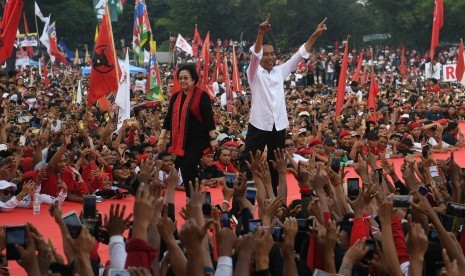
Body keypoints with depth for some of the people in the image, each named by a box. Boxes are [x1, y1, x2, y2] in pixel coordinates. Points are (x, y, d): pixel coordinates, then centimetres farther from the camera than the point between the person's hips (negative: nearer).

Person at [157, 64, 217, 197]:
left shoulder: (202, 96, -6)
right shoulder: (176, 96, 10)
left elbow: (208, 118, -9)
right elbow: (169, 118, 12)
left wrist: (213, 139, -12)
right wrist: (162, 137, 7)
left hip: (198, 139, -6)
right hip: (180, 140, 6)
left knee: (187, 167, -17)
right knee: (185, 168, 6)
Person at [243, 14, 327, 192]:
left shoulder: (280, 71, 10)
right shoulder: (255, 73, -2)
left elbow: (300, 55, 8)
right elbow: (255, 54, -20)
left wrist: (315, 35, -1)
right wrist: (261, 33, -38)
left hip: (279, 126, 5)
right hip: (259, 125, -5)